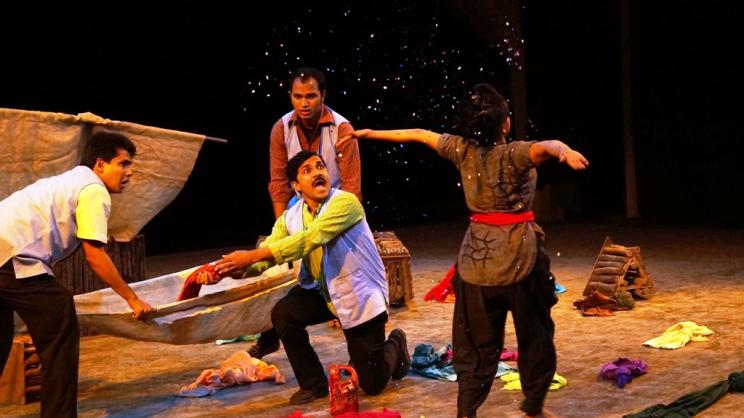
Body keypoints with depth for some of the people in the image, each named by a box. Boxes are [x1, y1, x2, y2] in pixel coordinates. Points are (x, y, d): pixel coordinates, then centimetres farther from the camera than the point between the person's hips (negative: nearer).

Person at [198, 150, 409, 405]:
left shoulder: (346, 202, -25)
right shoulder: (290, 218, -4)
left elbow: (309, 239, -36)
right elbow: (266, 253, -13)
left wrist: (252, 256, -40)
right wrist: (226, 270, -34)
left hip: (361, 295, -5)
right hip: (322, 291, 5)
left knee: (372, 384, -2)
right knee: (283, 313, -25)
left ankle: (394, 344, 34)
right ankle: (313, 384, -1)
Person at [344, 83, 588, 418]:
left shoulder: (462, 150, -2)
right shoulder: (514, 154, -15)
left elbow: (416, 134, 8)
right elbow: (545, 146, -37)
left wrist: (367, 133, 19)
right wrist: (564, 151, -59)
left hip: (476, 257, 4)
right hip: (519, 254, -4)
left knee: (477, 341, 12)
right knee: (534, 335, 13)